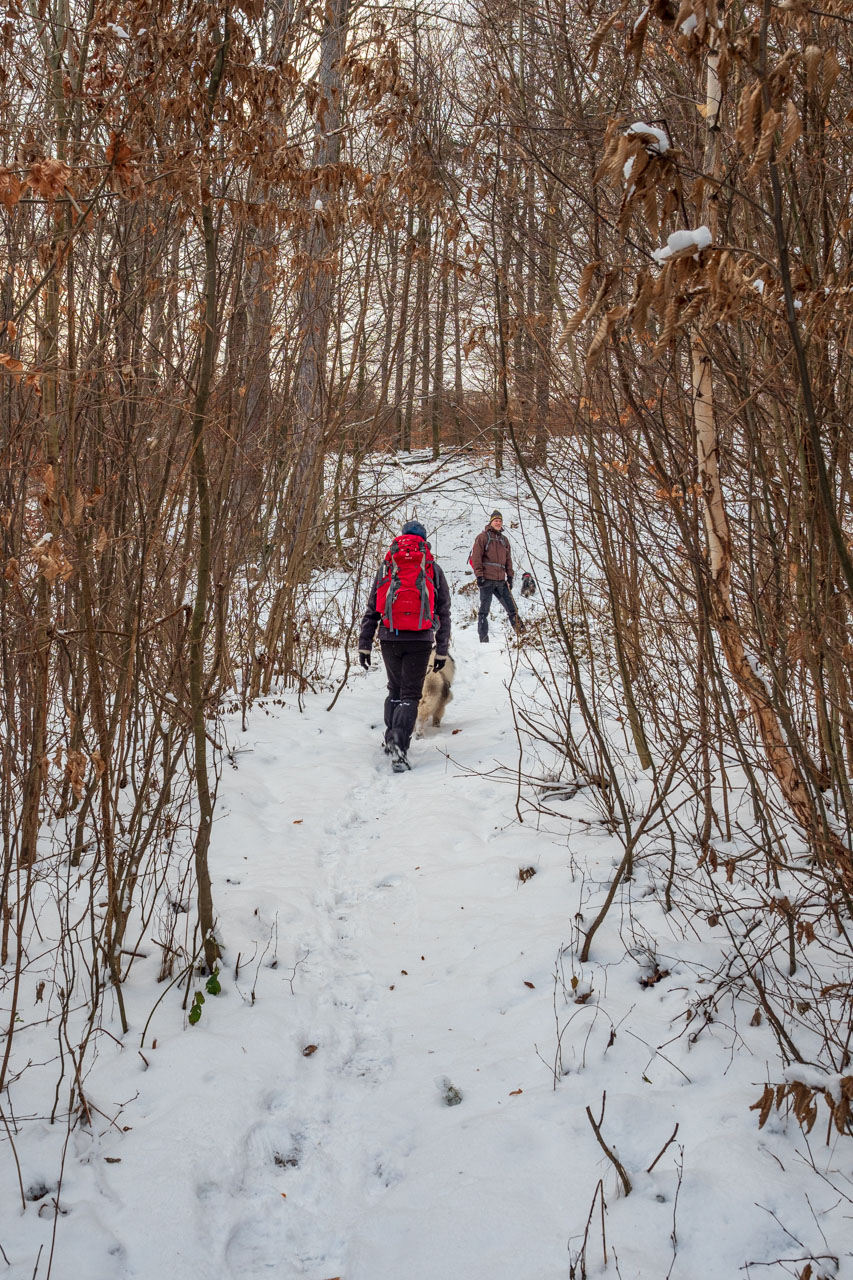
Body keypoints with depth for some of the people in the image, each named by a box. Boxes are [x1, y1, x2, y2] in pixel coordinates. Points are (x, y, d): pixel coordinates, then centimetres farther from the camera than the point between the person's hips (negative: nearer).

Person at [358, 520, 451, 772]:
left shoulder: (386, 567, 11)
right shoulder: (433, 569, 8)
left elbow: (371, 610, 10)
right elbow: (444, 613, 7)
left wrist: (364, 645, 11)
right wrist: (442, 651, 10)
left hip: (389, 638, 2)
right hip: (420, 640, -2)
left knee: (395, 689, 21)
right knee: (410, 694, 1)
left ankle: (391, 738, 15)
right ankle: (399, 745, -16)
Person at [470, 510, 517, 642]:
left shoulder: (504, 539, 19)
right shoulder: (483, 537, 1)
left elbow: (508, 559, 22)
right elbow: (476, 557, -5)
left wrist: (510, 576, 14)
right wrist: (479, 575, -12)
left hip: (501, 580, 5)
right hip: (487, 579, -5)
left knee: (511, 608, 5)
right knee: (484, 610, -2)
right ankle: (483, 638, 1)